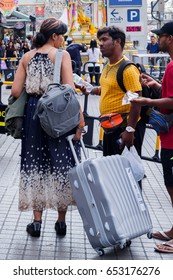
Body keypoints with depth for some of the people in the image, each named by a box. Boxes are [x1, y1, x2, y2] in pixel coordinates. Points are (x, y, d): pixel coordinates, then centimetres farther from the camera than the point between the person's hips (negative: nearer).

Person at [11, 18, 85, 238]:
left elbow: (15, 91, 1)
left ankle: (37, 221, 15)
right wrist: (79, 119, -11)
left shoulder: (27, 57, 8)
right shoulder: (62, 55, -4)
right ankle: (61, 221, 15)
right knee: (61, 164, 7)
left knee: (34, 163, 12)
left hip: (33, 112, 4)